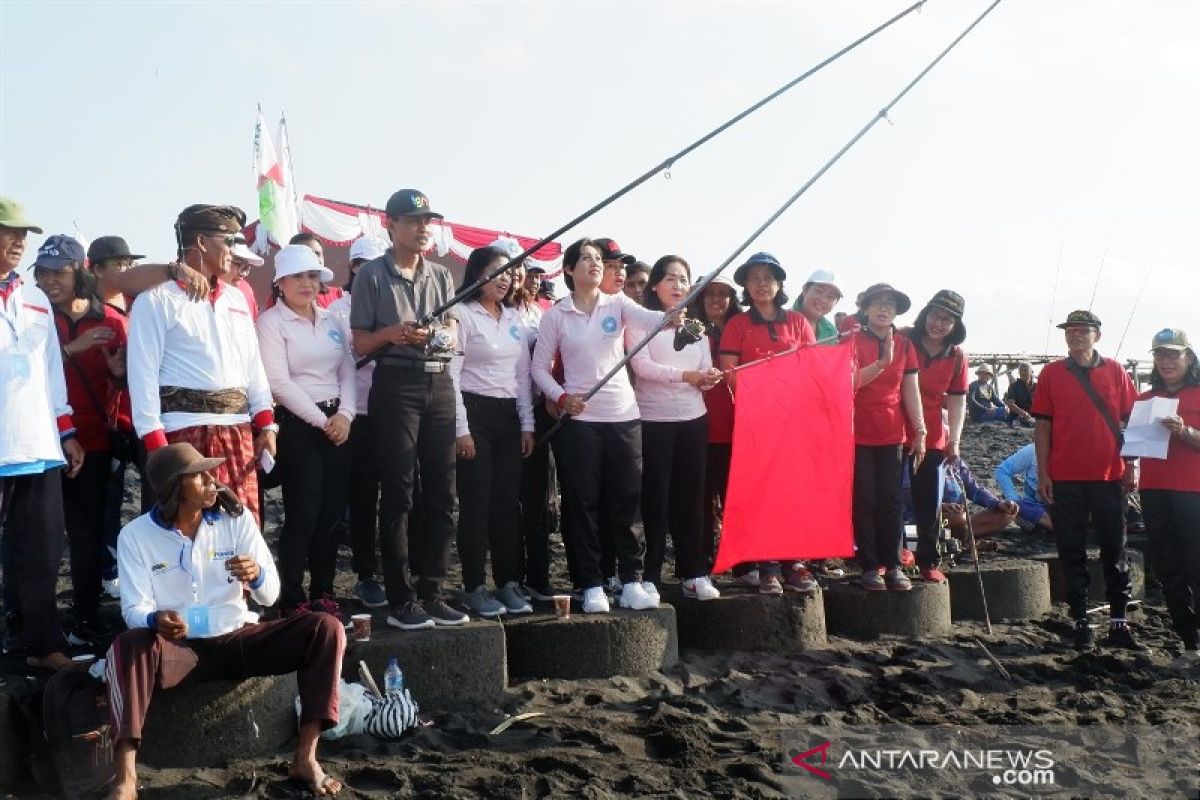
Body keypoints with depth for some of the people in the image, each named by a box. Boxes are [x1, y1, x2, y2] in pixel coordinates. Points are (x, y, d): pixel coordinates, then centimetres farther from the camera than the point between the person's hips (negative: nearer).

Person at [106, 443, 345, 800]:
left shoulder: (236, 518, 0)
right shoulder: (135, 535, -4)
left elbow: (270, 595, -3)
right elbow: (134, 608, -11)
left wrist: (257, 576, -28)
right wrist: (155, 621, -35)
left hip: (238, 639, 2)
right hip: (178, 648, -2)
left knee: (326, 629, -20)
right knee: (129, 645, -36)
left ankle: (305, 757, -20)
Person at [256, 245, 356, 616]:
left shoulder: (333, 321, 14)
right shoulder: (271, 321, -4)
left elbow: (348, 370, 10)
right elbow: (279, 381, -12)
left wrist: (345, 414, -7)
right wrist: (321, 420, -12)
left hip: (338, 422, 6)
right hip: (296, 424, -6)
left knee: (332, 511, 7)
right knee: (303, 515, -6)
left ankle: (323, 592, 18)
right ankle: (292, 600, 3)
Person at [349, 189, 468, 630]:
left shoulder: (441, 276, 13)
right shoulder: (372, 274, -1)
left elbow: (453, 333, 9)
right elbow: (360, 342, -3)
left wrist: (438, 335, -13)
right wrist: (392, 332, -21)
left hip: (440, 384, 5)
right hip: (396, 386, -5)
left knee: (442, 493, 6)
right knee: (397, 494, -3)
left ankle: (431, 592, 14)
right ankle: (401, 600, 1)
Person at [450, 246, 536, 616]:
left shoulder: (515, 318, 13)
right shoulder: (463, 314, -7)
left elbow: (523, 374, 15)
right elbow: (452, 374, -10)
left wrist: (527, 424, 8)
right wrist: (461, 429, -14)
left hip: (508, 415, 6)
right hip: (474, 411, -6)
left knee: (508, 501, 6)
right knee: (476, 502, -3)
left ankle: (509, 583, 14)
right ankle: (475, 588, 5)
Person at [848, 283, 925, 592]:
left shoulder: (904, 346, 9)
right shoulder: (853, 340, -1)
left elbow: (911, 390, 7)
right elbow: (850, 382, -12)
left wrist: (920, 432, 2)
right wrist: (882, 362, -22)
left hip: (891, 433, 3)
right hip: (858, 433, -3)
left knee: (891, 500, 3)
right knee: (864, 500, -1)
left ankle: (892, 565, 8)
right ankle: (869, 566, 3)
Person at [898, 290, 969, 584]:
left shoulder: (956, 357, 5)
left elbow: (957, 400, 8)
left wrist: (954, 440, -1)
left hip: (931, 438, 3)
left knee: (928, 503, 8)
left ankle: (928, 562, 18)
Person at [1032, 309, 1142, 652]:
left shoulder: (1114, 371, 5)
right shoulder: (1052, 374, 3)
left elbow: (1130, 420, 7)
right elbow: (1042, 425, 3)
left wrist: (1132, 465, -1)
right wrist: (1042, 473, -3)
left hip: (1108, 475, 1)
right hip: (1065, 478, 0)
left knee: (1115, 551, 5)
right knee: (1072, 553, 4)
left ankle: (1118, 624, 11)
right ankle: (1081, 623, 10)